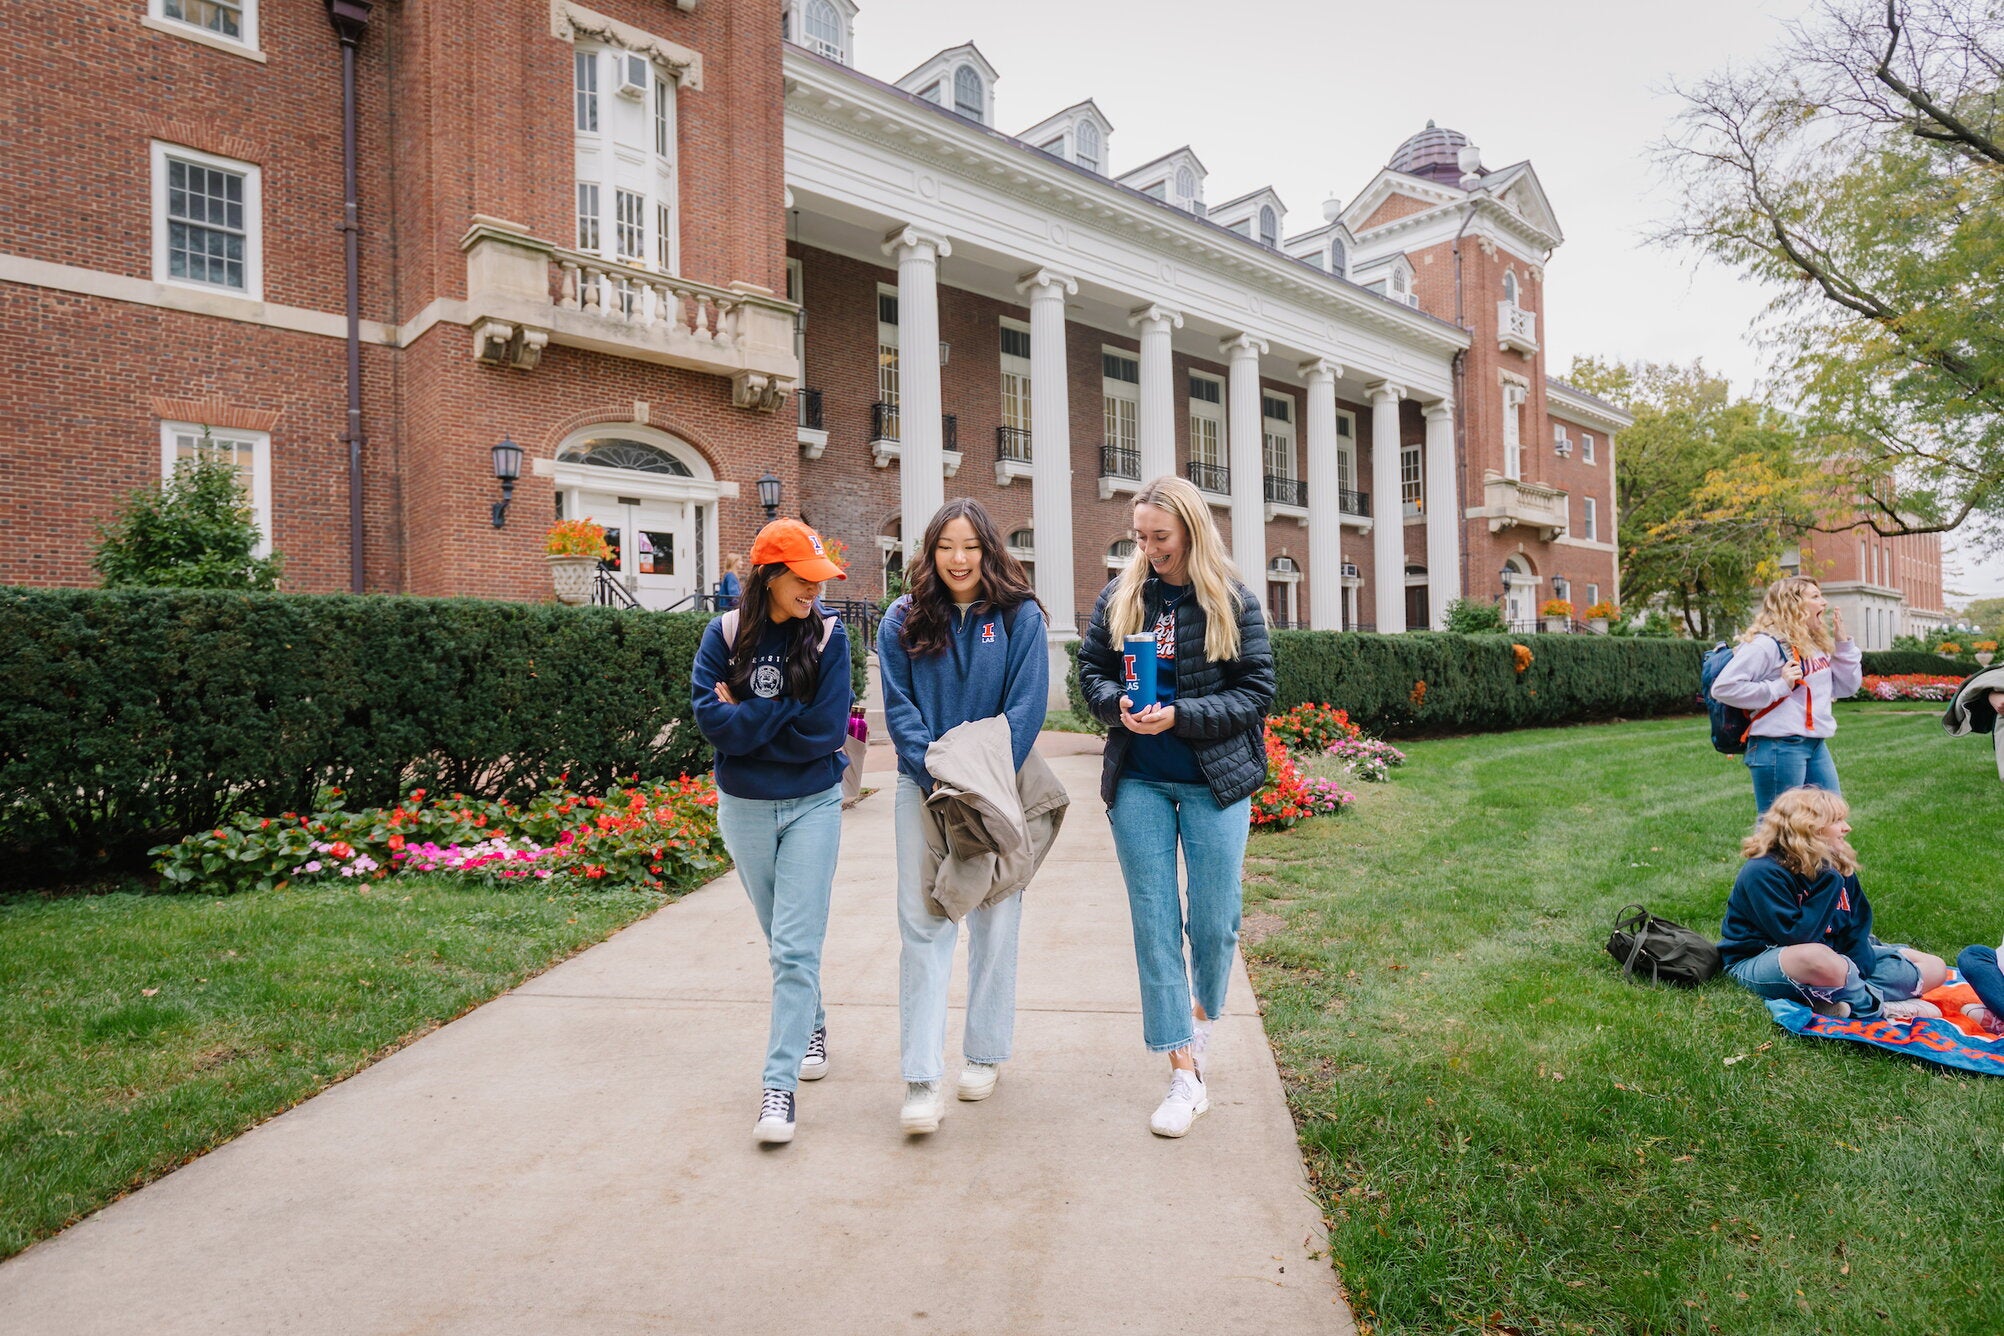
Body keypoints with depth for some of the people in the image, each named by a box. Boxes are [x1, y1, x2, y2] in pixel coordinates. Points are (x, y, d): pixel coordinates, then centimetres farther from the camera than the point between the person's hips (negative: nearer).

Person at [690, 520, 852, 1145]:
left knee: (796, 947, -7)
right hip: (744, 806, 3)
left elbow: (826, 729, -17)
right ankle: (810, 1023, 43)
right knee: (780, 936, 19)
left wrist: (746, 719, -13)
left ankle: (779, 1083, 0)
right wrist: (786, 710, -16)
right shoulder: (725, 634, -4)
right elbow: (711, 717, -14)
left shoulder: (826, 634, -8)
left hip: (812, 805, -2)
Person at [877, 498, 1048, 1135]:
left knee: (994, 923, 9)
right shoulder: (904, 620, 1)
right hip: (924, 788, 1)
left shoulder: (1020, 617, -3)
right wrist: (936, 778, -13)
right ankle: (923, 1080, 2)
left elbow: (1026, 707, -7)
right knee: (922, 923, -3)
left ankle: (985, 1054, 28)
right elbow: (898, 707, -2)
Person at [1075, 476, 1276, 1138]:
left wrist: (1180, 716, -18)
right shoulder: (1119, 596, 3)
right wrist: (1117, 704, -12)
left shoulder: (1233, 602, -4)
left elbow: (1257, 691, -6)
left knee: (1214, 921, 6)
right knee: (1153, 924, 2)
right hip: (1138, 783, 2)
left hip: (1215, 782, -2)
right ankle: (1185, 1074, 12)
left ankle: (1202, 1015, 38)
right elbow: (1090, 670, 10)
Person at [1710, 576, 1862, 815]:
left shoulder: (1817, 644, 13)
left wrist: (1843, 641, 10)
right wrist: (1779, 686, -20)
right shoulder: (1765, 644, -13)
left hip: (1816, 745, 9)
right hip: (1780, 747, -9)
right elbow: (1723, 687, -19)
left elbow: (1847, 686, 18)